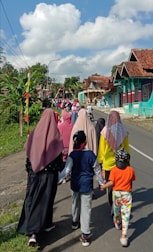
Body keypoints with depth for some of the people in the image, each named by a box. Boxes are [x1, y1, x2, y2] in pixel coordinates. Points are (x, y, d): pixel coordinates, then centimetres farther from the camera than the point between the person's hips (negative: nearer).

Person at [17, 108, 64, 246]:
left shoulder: (35, 133, -5)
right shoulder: (55, 135, -10)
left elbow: (28, 154, 1)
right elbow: (59, 155, -4)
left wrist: (29, 170, 13)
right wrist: (60, 168, 11)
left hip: (35, 172, 1)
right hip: (50, 173, -1)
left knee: (32, 199, 9)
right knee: (46, 198, 13)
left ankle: (32, 232, 8)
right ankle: (45, 224, 29)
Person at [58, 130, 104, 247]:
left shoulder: (72, 155, -12)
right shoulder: (90, 154, -12)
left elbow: (67, 171, -19)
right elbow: (97, 170, -2)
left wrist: (58, 180, -9)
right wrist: (102, 183, 11)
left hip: (75, 184, 2)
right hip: (87, 185, -2)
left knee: (76, 203, 26)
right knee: (86, 208, 3)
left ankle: (75, 222, 49)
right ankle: (85, 235, 4)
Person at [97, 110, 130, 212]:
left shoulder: (105, 131, -11)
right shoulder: (123, 131, -7)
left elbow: (101, 148, -5)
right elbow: (126, 147, 1)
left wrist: (100, 160, 7)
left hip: (108, 163, -1)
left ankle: (112, 206, 16)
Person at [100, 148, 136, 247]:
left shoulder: (114, 170, -11)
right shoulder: (131, 170, -8)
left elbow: (111, 182, -15)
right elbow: (131, 182, 1)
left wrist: (103, 186, -1)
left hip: (116, 193, 1)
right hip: (127, 194, -1)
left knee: (117, 211, 26)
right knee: (126, 216, 0)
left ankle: (117, 223, 53)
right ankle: (124, 237, -1)